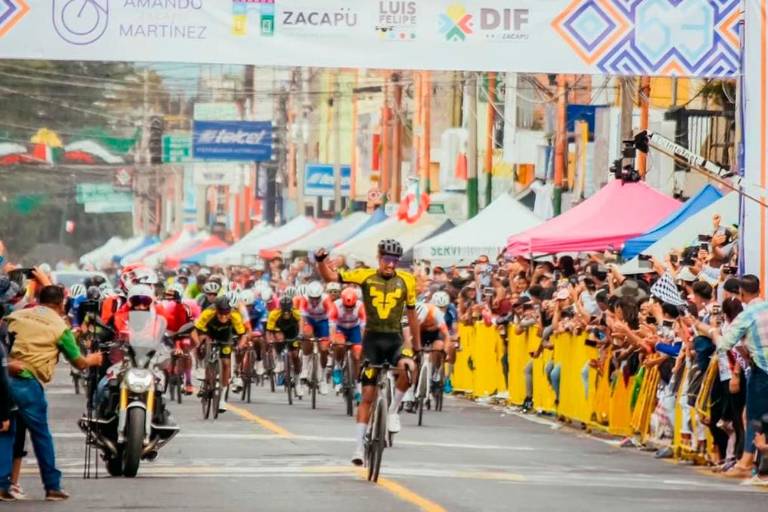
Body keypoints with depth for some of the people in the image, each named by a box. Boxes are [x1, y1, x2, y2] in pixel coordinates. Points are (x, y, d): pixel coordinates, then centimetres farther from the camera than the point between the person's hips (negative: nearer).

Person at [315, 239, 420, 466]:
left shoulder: (406, 281, 1)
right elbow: (330, 276, -5)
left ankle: (392, 412, -7)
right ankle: (359, 445, 7)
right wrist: (321, 260, -26)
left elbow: (411, 313, 11)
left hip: (395, 339, 0)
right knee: (368, 394, -1)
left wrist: (417, 346, 16)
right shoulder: (365, 276, -3)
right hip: (372, 339, 0)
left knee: (408, 368, -32)